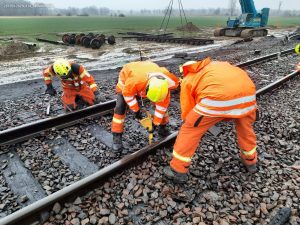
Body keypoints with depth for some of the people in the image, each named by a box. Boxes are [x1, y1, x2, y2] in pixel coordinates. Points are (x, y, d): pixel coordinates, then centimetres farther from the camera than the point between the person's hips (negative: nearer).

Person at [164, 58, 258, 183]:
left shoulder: (187, 80, 24)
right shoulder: (219, 66, 38)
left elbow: (187, 113, 22)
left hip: (218, 97, -5)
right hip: (247, 91, 6)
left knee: (190, 130, 14)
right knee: (245, 125, 34)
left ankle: (178, 170, 24)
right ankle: (250, 161, 52)